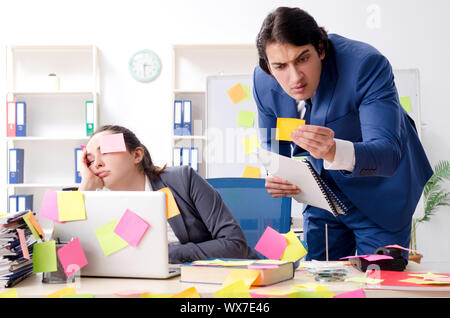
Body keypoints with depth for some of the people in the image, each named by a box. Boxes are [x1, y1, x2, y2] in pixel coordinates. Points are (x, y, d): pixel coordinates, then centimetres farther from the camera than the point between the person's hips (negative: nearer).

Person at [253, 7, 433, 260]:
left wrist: (335, 151, -57)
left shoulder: (367, 64, -31)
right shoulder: (263, 82, -16)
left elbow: (388, 154, -37)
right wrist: (275, 177, -25)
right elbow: (273, 149, -1)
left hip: (379, 195, -4)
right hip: (323, 194, 4)